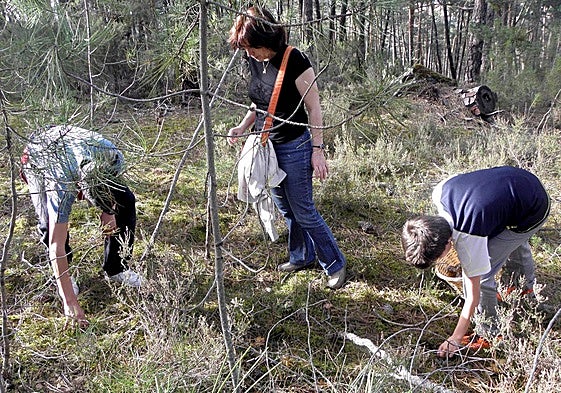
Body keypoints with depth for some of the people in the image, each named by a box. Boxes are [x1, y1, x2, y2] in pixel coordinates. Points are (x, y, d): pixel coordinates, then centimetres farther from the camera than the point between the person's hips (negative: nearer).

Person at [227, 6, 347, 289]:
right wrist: (242, 128, 0)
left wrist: (317, 150, -15)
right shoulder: (255, 62, 2)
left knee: (303, 211, -1)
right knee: (285, 209, 17)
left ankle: (335, 264, 16)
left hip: (294, 148, -7)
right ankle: (302, 257, 35)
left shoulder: (295, 61, -19)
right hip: (266, 147, 7)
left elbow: (314, 108, -14)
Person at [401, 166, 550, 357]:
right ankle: (526, 284, 69)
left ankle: (489, 335, 11)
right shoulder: (440, 192, -23)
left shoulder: (468, 239, -36)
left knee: (480, 276, -10)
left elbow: (473, 294, -24)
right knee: (516, 242, 38)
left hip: (532, 214, -8)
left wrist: (455, 339, -15)